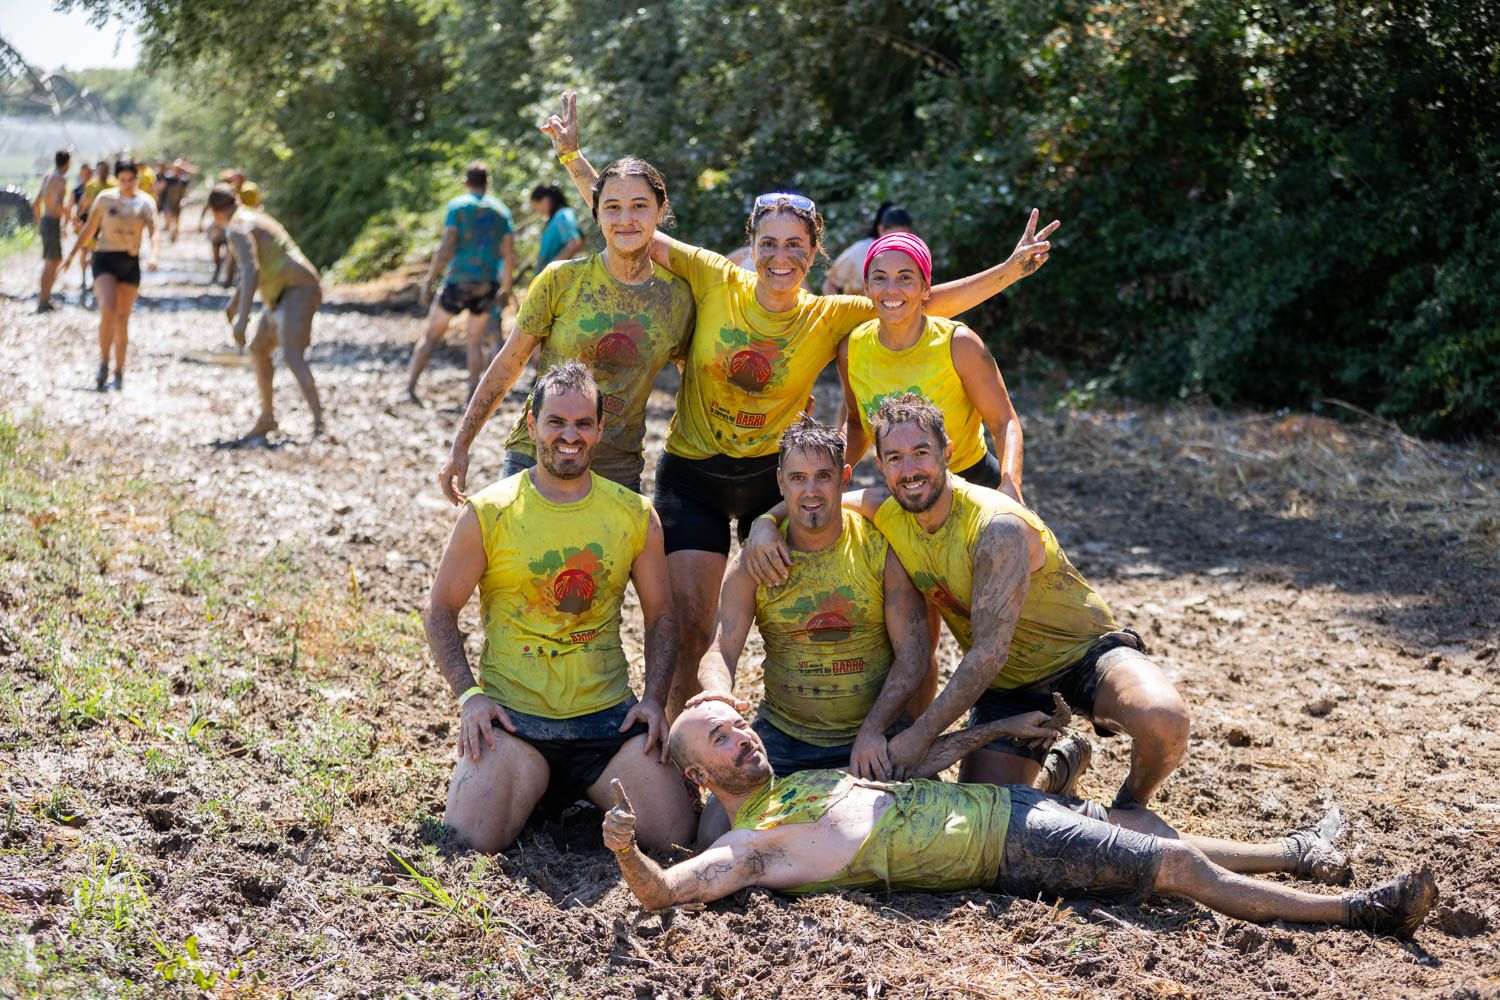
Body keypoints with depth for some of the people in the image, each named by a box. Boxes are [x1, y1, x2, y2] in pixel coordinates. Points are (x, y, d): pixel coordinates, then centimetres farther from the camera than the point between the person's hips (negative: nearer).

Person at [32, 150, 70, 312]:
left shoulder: (47, 176, 14)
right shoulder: (60, 179, -13)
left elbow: (36, 203, 20)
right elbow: (58, 205, -28)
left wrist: (39, 223, 28)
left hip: (44, 221, 9)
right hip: (53, 222, -9)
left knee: (56, 261, 17)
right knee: (50, 262, -6)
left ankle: (45, 295, 20)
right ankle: (43, 302, -5)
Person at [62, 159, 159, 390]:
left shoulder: (146, 203, 2)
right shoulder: (105, 198, 1)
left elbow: (154, 233, -9)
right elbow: (89, 230, 9)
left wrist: (154, 256, -28)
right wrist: (71, 256, 6)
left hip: (131, 263, 2)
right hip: (105, 259, -2)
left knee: (122, 319, 5)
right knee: (108, 309, -23)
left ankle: (119, 372, 14)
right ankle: (103, 364, -12)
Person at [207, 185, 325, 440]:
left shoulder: (237, 229, -12)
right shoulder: (253, 218, 21)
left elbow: (251, 271, -28)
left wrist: (243, 317, -33)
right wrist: (235, 300, 42)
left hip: (296, 292, -10)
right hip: (284, 295, 10)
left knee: (292, 357, -26)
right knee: (258, 351, 20)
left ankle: (318, 422, -37)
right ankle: (266, 419, 29)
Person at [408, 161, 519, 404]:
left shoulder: (457, 206, -3)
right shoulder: (501, 211, 7)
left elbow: (446, 248, -13)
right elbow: (509, 255, 2)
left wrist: (429, 282, -10)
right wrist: (506, 288, 13)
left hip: (458, 282, -3)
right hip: (487, 284, 3)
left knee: (431, 336, 8)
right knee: (476, 340, 16)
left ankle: (410, 386, 1)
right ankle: (472, 395, 9)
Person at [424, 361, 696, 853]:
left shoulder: (635, 515, 6)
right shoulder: (487, 513, -1)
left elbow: (661, 615, 14)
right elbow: (439, 611, 5)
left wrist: (654, 698, -1)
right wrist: (469, 693, -9)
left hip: (609, 714, 2)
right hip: (512, 714, -2)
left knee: (673, 836, -15)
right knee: (475, 840, -23)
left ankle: (589, 791, 16)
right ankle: (532, 789, 12)